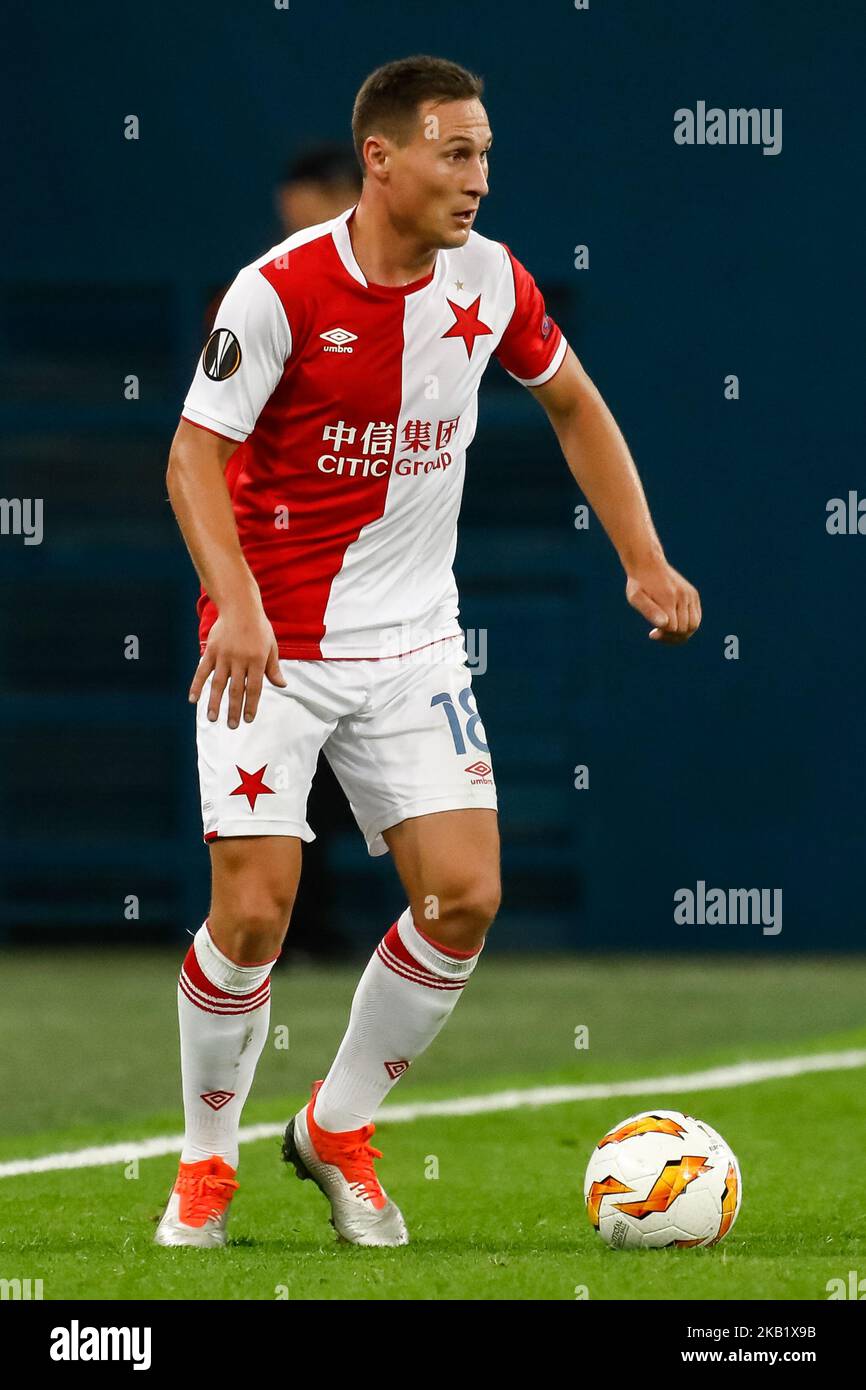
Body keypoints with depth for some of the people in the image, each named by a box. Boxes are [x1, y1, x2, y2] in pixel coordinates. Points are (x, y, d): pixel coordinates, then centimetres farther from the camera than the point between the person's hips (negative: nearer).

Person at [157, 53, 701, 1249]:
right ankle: (208, 1160, 12)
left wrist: (645, 562, 8)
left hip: (413, 645, 4)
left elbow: (574, 407, 16)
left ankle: (339, 1131, 15)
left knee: (465, 898, -6)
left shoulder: (491, 283, -2)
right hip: (274, 649, -4)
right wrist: (238, 605, -30)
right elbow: (195, 455, -15)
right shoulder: (280, 290, -16)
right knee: (254, 913, -11)